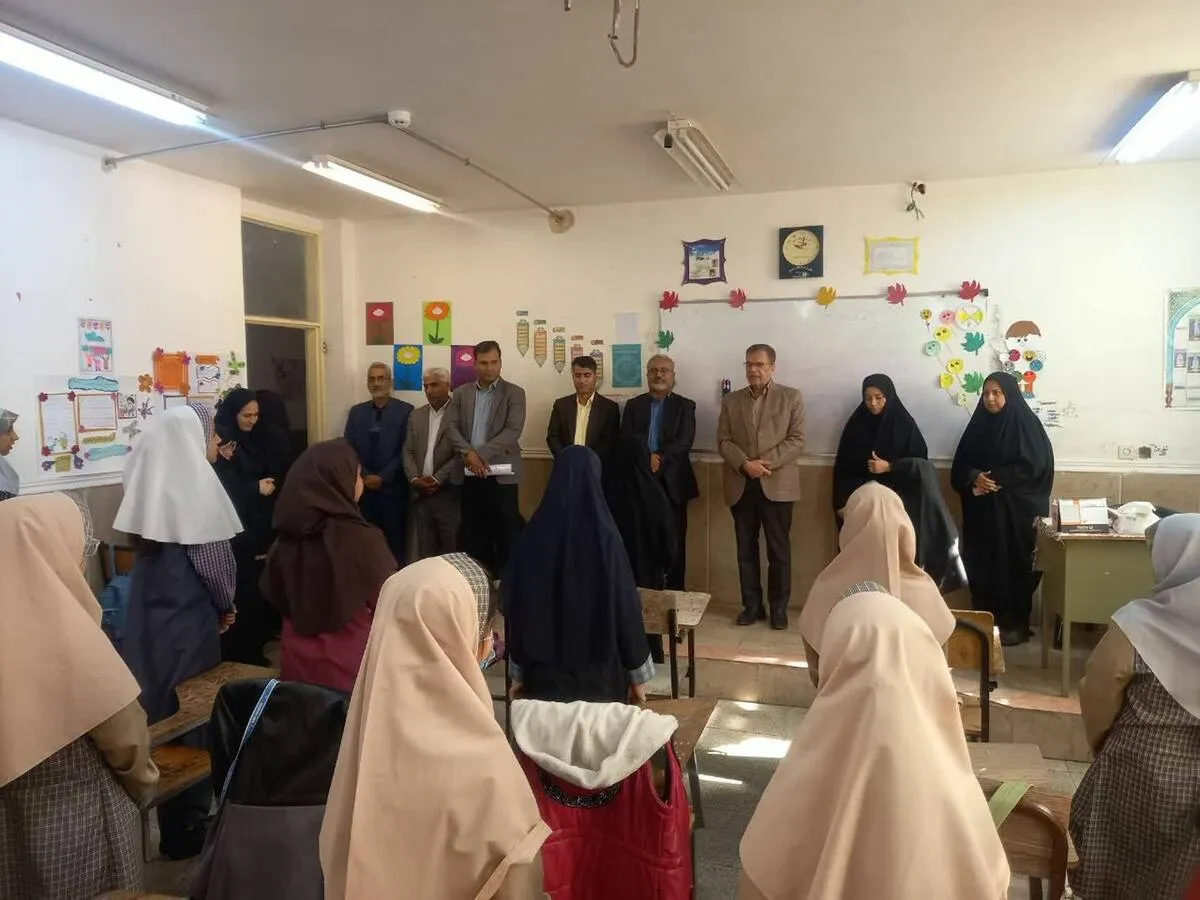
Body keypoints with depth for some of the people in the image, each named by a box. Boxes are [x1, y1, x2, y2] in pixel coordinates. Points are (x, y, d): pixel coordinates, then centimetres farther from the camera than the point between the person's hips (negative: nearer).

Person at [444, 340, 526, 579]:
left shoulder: (514, 393, 1)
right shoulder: (461, 393, 12)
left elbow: (513, 431, -10)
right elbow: (451, 427, 2)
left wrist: (480, 453, -17)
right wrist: (468, 453, -15)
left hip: (501, 474, -3)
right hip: (470, 475, 3)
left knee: (506, 532, -1)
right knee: (474, 533, 9)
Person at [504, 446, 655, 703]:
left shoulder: (533, 535, -8)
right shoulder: (605, 536, -16)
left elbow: (514, 606, 0)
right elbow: (626, 605, -11)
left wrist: (518, 671, 12)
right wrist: (638, 674, 2)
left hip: (543, 673, 3)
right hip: (599, 674, -2)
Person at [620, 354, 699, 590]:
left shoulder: (685, 406, 7)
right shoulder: (633, 405, 13)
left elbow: (684, 442, -6)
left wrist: (660, 460, -20)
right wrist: (644, 459, -16)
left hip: (672, 483, -1)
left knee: (674, 542, 1)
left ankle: (674, 592, 9)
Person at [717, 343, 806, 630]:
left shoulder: (792, 397, 3)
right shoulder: (730, 401, 11)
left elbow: (796, 440, -4)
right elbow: (723, 441, 3)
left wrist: (766, 462, -16)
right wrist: (745, 464, -14)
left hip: (777, 485, -2)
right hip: (741, 486, 3)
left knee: (779, 550, 3)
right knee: (746, 549, 8)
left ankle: (779, 608, 15)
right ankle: (752, 605, 19)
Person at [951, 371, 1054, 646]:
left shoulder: (1026, 424, -3)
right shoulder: (978, 425, 10)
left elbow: (1034, 465, -12)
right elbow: (960, 465, 8)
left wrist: (995, 478, -17)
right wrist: (975, 477, -13)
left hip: (1015, 510, -4)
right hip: (981, 510, 4)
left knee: (1013, 564, 0)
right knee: (981, 565, 5)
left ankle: (1015, 624, 9)